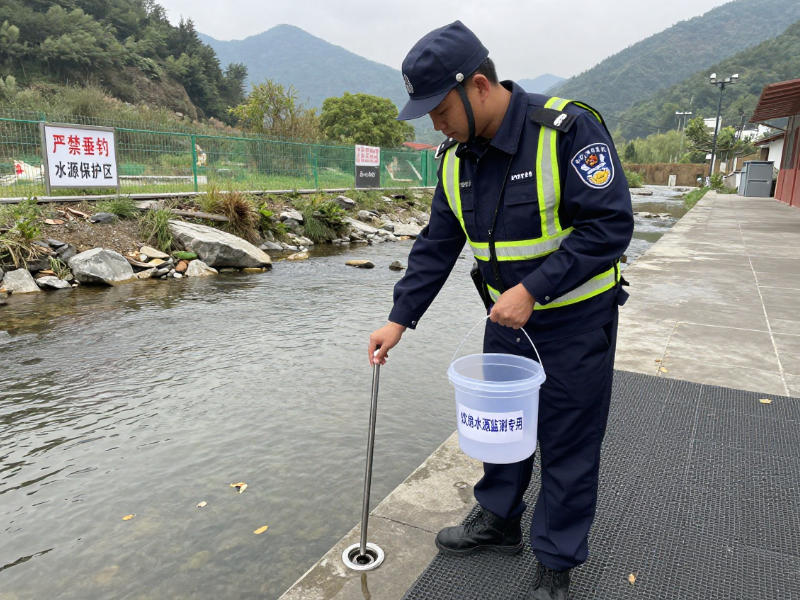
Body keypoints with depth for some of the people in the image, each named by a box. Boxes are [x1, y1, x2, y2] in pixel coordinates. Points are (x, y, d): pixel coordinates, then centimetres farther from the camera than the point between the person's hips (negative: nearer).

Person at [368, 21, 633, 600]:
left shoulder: (569, 129, -22)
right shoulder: (456, 159, -1)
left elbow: (610, 225, -24)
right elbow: (436, 246, 4)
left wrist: (532, 289, -28)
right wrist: (400, 319, -1)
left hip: (576, 318, -6)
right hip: (507, 315, 6)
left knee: (568, 442, 7)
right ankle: (499, 521, 41)